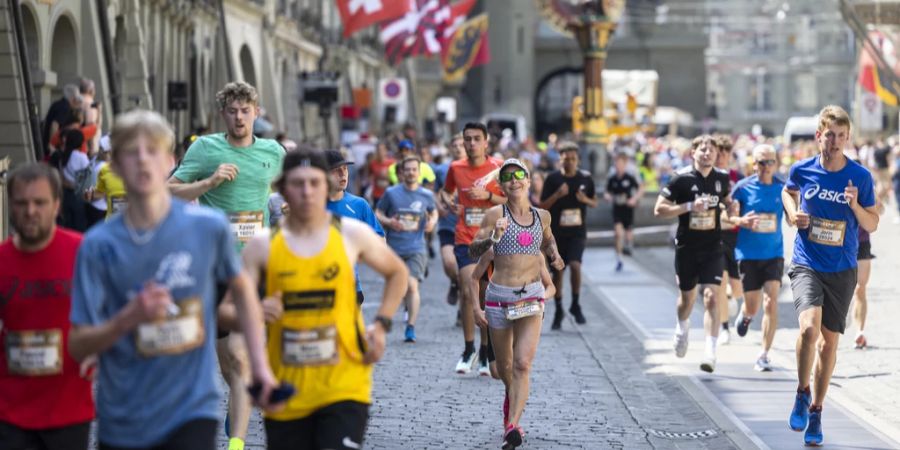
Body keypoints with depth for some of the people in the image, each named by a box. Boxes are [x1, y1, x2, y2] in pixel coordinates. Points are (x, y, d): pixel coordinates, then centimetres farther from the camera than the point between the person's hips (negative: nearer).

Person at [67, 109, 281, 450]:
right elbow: (78, 346, -5)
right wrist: (130, 318, -23)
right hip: (122, 422, 2)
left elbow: (241, 287, 16)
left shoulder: (208, 227, -4)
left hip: (193, 410, -1)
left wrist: (259, 362, 9)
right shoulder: (99, 245, -6)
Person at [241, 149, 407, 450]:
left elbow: (397, 273, 17)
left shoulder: (353, 235, 0)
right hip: (286, 391, 1)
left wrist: (382, 325, 4)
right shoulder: (263, 246, -2)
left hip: (344, 387, -1)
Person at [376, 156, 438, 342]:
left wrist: (432, 222, 0)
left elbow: (433, 212, 22)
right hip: (394, 248, 2)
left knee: (412, 285, -17)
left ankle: (411, 327, -15)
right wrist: (388, 222, -11)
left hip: (416, 248, -2)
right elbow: (378, 213, 9)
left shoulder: (427, 195, 4)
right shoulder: (391, 193, 1)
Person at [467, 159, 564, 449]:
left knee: (522, 364, -16)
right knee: (505, 368, 13)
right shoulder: (496, 214, -3)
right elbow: (473, 252, -9)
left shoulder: (542, 216, 7)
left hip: (531, 297, 1)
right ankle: (512, 398, 47)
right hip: (499, 297, -1)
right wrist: (493, 238, -27)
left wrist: (554, 254, 9)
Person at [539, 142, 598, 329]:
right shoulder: (553, 179, -3)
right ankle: (558, 310, 22)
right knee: (557, 271, 7)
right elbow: (542, 206, -2)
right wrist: (557, 195, -18)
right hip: (557, 231, 0)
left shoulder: (585, 178, 2)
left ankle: (576, 305, -1)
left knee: (575, 265, -19)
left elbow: (594, 202, 13)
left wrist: (586, 200, -9)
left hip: (578, 231, 0)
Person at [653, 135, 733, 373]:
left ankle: (710, 352, -17)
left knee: (711, 297, -14)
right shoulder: (681, 179, -9)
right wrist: (689, 206, -20)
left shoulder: (722, 178, 2)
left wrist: (727, 213, 0)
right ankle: (682, 329, 49)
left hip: (713, 248, 1)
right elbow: (659, 209, -10)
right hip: (686, 248, -1)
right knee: (687, 297, 15)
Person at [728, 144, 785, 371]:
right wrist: (742, 221, -18)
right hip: (748, 254, -1)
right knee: (752, 307, 5)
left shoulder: (783, 188, 1)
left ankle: (764, 355, -5)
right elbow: (729, 216, 3)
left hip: (774, 254, 1)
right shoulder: (743, 187, -3)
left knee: (771, 303, -13)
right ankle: (745, 315, 45)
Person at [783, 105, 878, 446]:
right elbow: (788, 191, 21)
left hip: (842, 270, 1)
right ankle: (802, 392, -1)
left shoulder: (860, 177, -5)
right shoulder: (802, 170, -3)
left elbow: (872, 225, 3)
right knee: (809, 327, -24)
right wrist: (792, 214, 1)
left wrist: (856, 207, -17)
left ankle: (816, 410, 24)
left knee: (829, 341, 8)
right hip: (806, 265, -1)